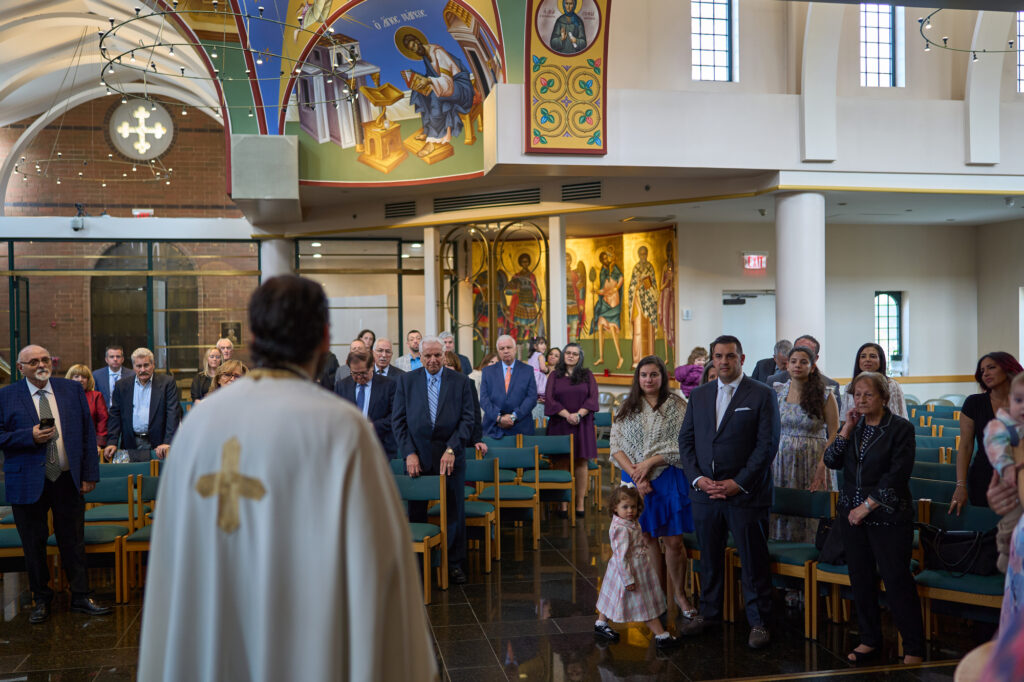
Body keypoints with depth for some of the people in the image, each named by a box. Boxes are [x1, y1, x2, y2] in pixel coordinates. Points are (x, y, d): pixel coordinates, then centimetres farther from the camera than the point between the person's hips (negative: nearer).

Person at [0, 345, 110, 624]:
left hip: (68, 480, 1)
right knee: (33, 544, 8)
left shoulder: (72, 390, 6)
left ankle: (80, 597, 18)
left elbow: (88, 432, 6)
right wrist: (30, 436, -18)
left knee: (73, 541, 7)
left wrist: (89, 474, 1)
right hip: (28, 483, -1)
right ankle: (41, 600, 24)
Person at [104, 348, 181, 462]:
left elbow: (173, 413, -4)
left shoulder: (167, 382, 3)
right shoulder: (122, 386, 12)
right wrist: (112, 442, -2)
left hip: (157, 445, -2)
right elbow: (115, 416, 10)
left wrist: (167, 442, -15)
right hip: (131, 445, 2)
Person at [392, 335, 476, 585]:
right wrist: (409, 453, -9)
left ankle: (455, 564, 20)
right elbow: (398, 420, 1)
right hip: (417, 456, 0)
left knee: (455, 513, 8)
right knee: (415, 513, 7)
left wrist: (452, 449, -14)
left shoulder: (460, 381, 1)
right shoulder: (406, 380, 3)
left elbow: (468, 418, -3)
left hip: (450, 456, 0)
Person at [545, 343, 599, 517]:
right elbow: (549, 399, 0)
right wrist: (566, 414, -14)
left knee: (581, 462, -3)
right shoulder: (554, 376, 10)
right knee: (561, 463, -4)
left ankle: (580, 503, 0)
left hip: (582, 424, 0)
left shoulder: (587, 375, 10)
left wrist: (579, 414, -15)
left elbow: (593, 398, 0)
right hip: (559, 424, 0)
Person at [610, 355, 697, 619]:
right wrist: (635, 475, -11)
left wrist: (649, 463, -14)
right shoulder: (626, 409, 8)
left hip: (668, 480, -2)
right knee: (647, 538, 7)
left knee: (673, 540, -2)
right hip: (635, 481, 3)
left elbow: (681, 445, -8)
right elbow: (616, 446, 2)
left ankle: (679, 593, 16)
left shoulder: (676, 406, 0)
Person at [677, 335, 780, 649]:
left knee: (753, 561, 2)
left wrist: (739, 483, -13)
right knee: (709, 557, 13)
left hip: (745, 493, -4)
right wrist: (697, 478, -4)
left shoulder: (762, 395, -3)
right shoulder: (698, 395, 11)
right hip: (705, 492, 4)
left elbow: (768, 444, -8)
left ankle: (758, 621, 15)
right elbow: (686, 440, 10)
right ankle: (709, 613, 28)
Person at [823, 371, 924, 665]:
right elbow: (832, 462, 3)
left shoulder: (901, 428, -7)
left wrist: (867, 506, -13)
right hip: (851, 515, 6)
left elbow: (897, 475, -12)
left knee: (897, 580, -5)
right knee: (861, 579, 10)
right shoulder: (854, 426, 11)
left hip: (887, 517, -6)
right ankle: (870, 641, 22)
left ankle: (914, 648, 6)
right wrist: (847, 429, -6)